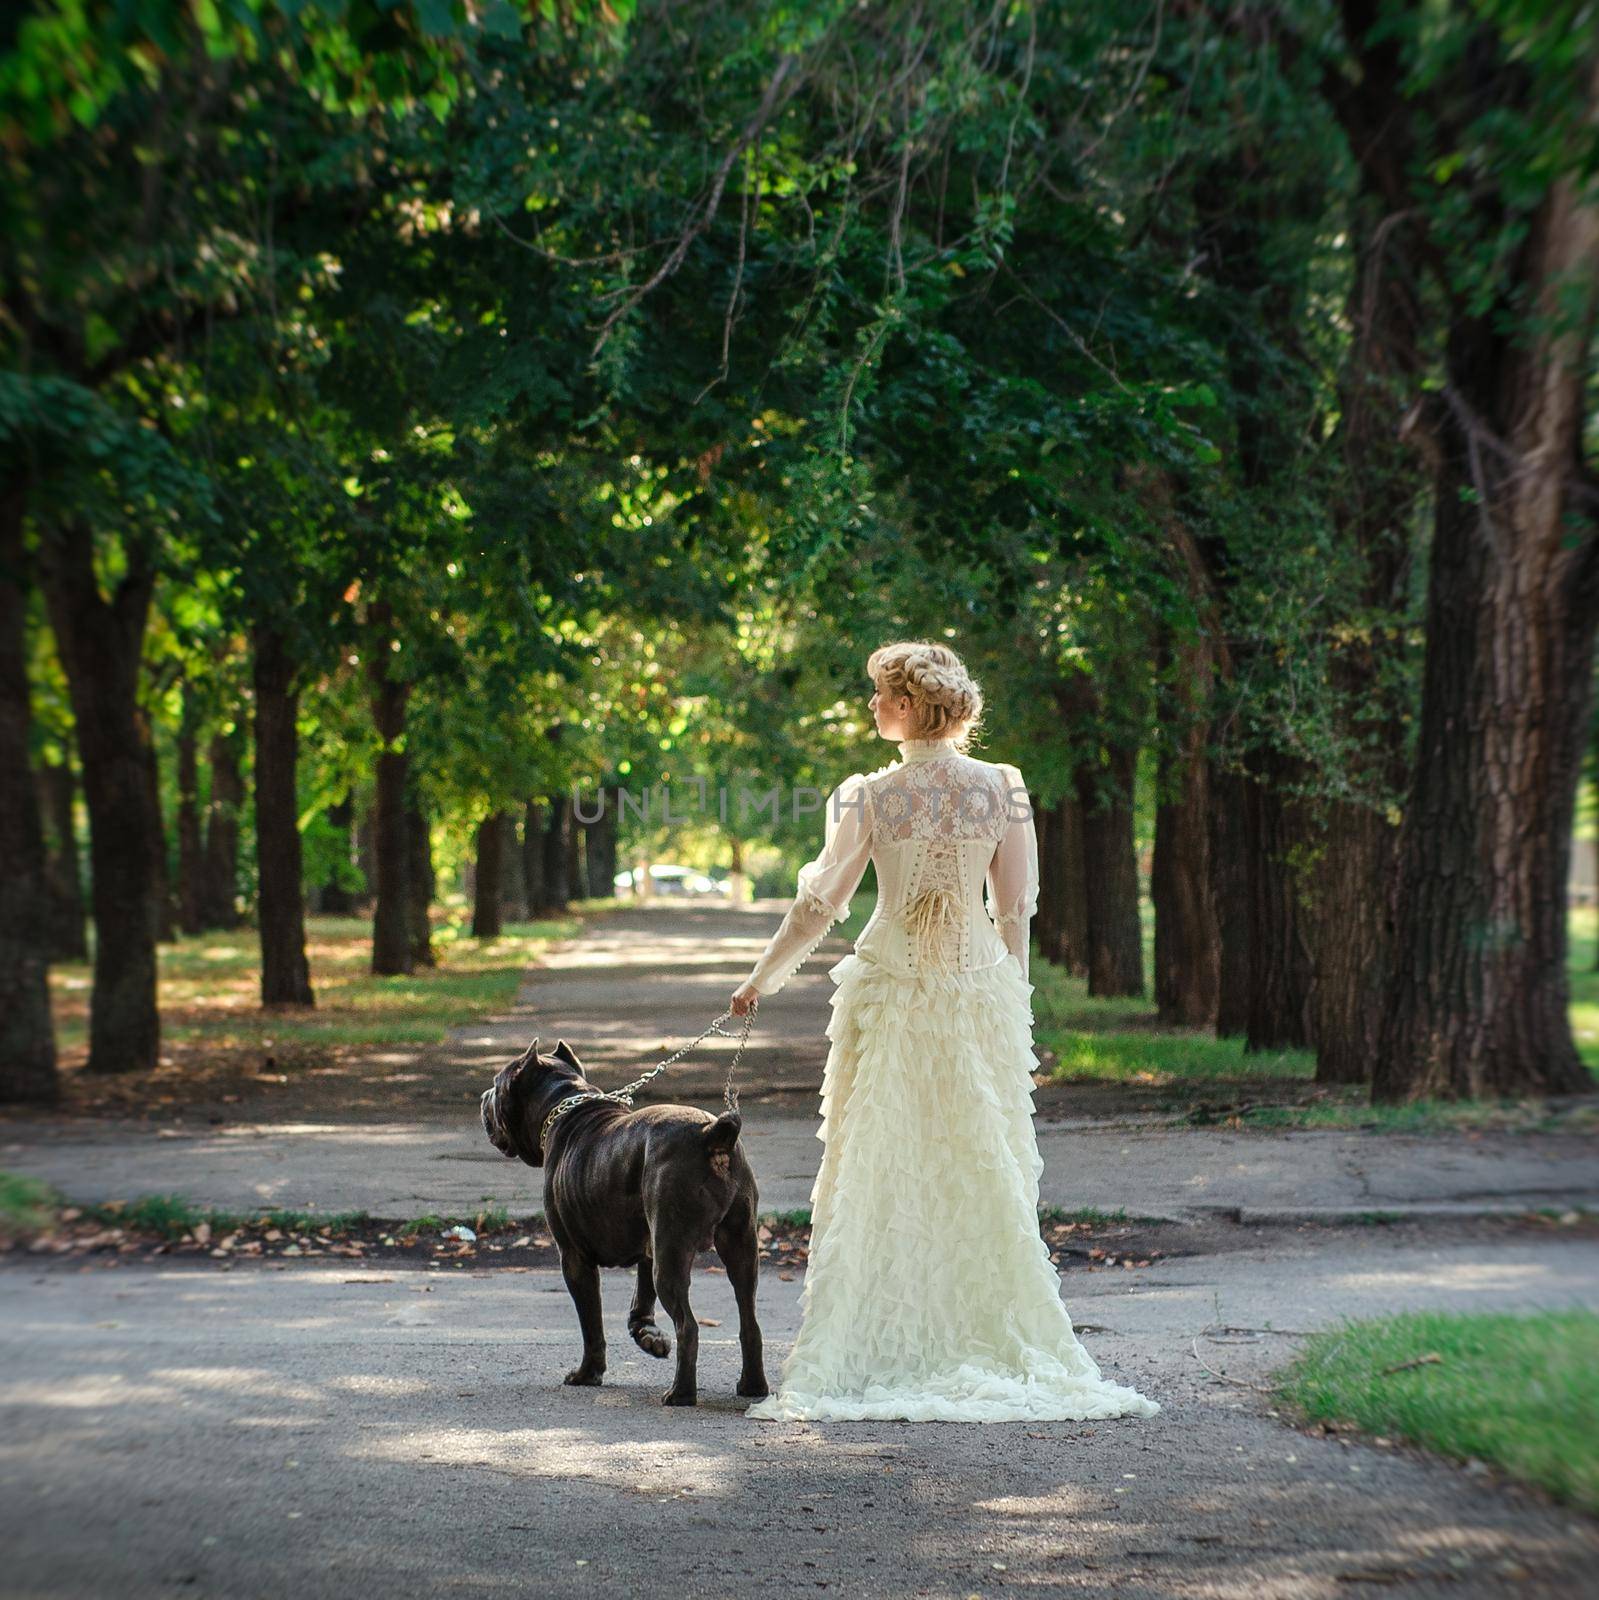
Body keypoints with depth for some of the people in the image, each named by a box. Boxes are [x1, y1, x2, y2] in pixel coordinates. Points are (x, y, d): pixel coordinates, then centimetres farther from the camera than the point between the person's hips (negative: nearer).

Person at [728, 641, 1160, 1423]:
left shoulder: (868, 795, -7)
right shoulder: (1004, 787, -1)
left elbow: (820, 905, -6)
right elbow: (1017, 907, 1)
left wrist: (760, 980, 6)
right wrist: (1007, 993, 12)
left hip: (891, 986, -2)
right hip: (981, 986, 2)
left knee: (878, 1169, 5)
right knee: (983, 1172, 10)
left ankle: (866, 1353, 6)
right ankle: (997, 1344, 13)